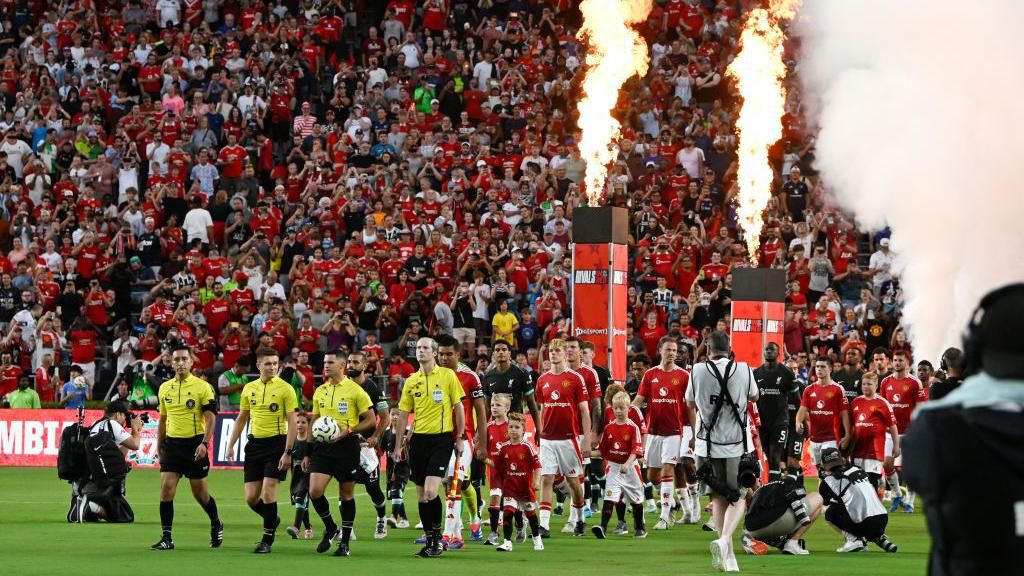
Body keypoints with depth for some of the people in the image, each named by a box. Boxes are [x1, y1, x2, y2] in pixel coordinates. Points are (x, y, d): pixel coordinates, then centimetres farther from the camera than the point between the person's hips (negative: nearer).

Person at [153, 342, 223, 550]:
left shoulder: (202, 387, -5)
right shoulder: (165, 388, 10)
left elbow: (210, 417, -8)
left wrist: (204, 443, -20)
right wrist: (159, 448, 17)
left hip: (194, 444, -4)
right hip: (172, 444, 4)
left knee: (200, 492, 5)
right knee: (166, 488, -9)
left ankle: (216, 525, 32)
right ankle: (166, 538, -6)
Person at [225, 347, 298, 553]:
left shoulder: (285, 389, -5)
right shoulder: (249, 389, 9)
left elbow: (292, 422, -7)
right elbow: (241, 419, 19)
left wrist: (287, 453, -14)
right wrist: (231, 445, 12)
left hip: (276, 443, -5)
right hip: (254, 444, 5)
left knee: (268, 492, -12)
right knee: (251, 498, 3)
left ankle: (267, 540, 0)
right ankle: (272, 520, 32)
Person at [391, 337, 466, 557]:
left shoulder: (447, 375, -2)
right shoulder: (411, 381, 8)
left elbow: (459, 408, 2)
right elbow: (403, 415, 12)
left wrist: (459, 439, 0)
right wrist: (397, 446, 9)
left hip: (442, 439, -4)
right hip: (419, 439, 4)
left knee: (430, 491, -16)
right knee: (421, 494, 5)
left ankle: (437, 536, -1)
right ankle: (430, 540, 16)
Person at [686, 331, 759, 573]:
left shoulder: (698, 371, -4)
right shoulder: (744, 370, -5)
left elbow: (690, 404, 13)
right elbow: (754, 396, 17)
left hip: (707, 445, 1)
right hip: (737, 444, -1)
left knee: (719, 497, 13)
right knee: (738, 498, 7)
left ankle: (728, 555, 10)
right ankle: (725, 539, -18)